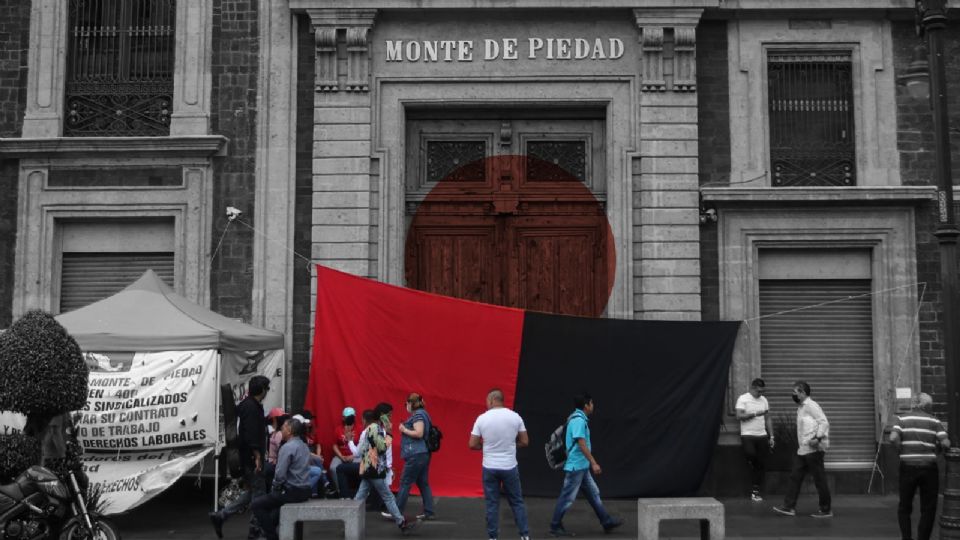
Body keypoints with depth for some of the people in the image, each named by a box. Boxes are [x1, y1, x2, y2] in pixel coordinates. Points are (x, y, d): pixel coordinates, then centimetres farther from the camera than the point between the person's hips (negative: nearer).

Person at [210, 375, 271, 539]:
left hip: (247, 458, 10)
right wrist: (258, 456, -22)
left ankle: (220, 515, 12)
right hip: (252, 458, -10)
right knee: (258, 492, 0)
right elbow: (251, 435, -24)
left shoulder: (245, 405, 14)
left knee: (252, 492, 15)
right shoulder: (252, 407, -18)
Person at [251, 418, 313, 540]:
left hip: (292, 492, -9)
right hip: (305, 491, 9)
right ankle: (272, 527, 35)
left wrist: (274, 488, -2)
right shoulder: (304, 445, 11)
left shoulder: (288, 447, -16)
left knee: (256, 504, 0)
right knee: (273, 497, 32)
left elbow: (280, 475, -21)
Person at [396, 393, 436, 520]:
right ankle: (429, 513, 11)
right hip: (424, 453, 10)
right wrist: (406, 429, 15)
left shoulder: (418, 415, -12)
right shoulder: (422, 414, 18)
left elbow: (419, 433, -23)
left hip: (416, 455, -10)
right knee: (423, 483, 11)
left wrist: (404, 430, -12)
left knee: (405, 483, -4)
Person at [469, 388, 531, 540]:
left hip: (490, 467, 0)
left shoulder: (482, 418, -6)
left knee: (492, 504, 7)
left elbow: (472, 445, -3)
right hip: (510, 467, 1)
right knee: (517, 502, 11)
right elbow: (525, 442, 0)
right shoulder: (515, 417, -4)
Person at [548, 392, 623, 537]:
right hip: (576, 466, -10)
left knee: (594, 494, 13)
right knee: (568, 498, -2)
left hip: (582, 467, 10)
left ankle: (606, 522, 19)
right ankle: (555, 526, 6)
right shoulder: (579, 420, -19)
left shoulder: (579, 419, 12)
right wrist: (594, 463, -22)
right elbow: (582, 444, -24)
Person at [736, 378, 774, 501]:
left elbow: (768, 419, 16)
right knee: (750, 454, -24)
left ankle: (756, 491, 10)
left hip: (762, 436, 5)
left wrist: (771, 436, 12)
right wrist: (755, 414, -18)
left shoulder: (764, 400, 13)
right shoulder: (743, 399, -3)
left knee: (760, 464, 3)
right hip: (748, 435, -5)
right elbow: (739, 416, -14)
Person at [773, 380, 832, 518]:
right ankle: (789, 507, 9)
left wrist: (817, 438, -27)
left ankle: (826, 510, 6)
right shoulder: (801, 407, 17)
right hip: (802, 450, 10)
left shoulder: (811, 406, -11)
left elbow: (824, 422, -18)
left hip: (813, 450, -10)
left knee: (819, 480, -2)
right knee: (795, 477, 7)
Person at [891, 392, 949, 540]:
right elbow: (946, 443, -8)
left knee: (904, 507, 14)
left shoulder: (903, 419, 1)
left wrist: (903, 450, 2)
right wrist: (935, 447, 12)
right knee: (928, 509, 10)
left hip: (907, 466, 1)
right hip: (929, 467, 0)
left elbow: (893, 438, -14)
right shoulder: (934, 421, 2)